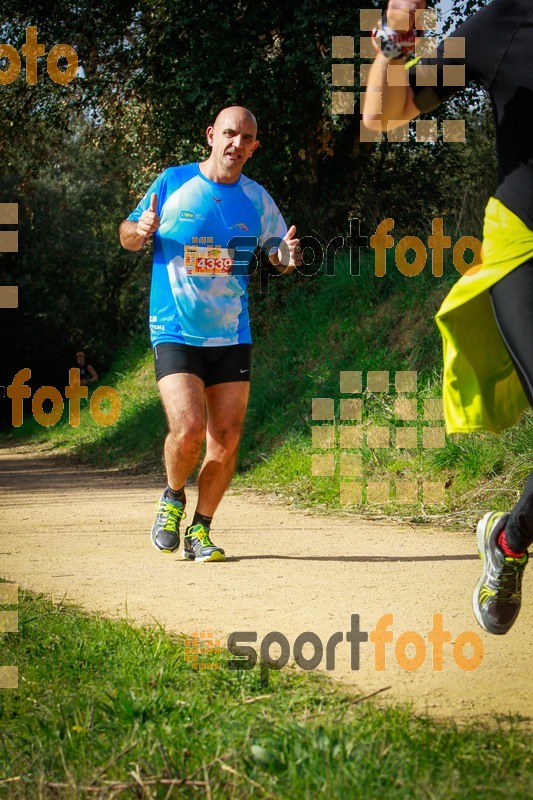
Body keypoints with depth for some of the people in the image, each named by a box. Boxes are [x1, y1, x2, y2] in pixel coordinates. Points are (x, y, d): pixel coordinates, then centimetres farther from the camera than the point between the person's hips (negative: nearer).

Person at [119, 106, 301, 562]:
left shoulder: (256, 199, 5)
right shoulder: (173, 183, -1)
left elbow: (278, 253, 12)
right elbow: (129, 236, 7)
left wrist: (288, 257, -12)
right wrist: (140, 230, -17)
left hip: (232, 337, 3)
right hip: (175, 333, -3)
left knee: (226, 440, -1)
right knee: (188, 429, -19)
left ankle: (200, 530, 17)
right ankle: (173, 497, 11)